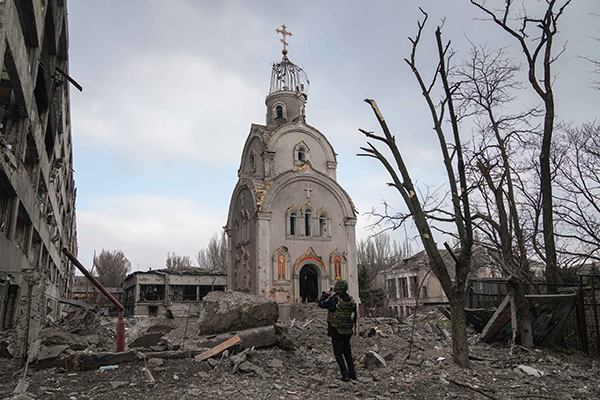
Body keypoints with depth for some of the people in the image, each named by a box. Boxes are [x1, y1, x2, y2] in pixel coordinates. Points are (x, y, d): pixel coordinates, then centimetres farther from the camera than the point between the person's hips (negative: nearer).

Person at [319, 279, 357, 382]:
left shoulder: (335, 300, -18)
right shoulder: (351, 300, 0)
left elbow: (321, 303, -5)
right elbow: (354, 317, 9)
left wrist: (325, 294, 9)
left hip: (336, 332, -6)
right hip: (347, 332, 6)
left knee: (338, 354, 5)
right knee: (347, 353, 18)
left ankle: (345, 375, 0)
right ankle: (353, 374, 20)